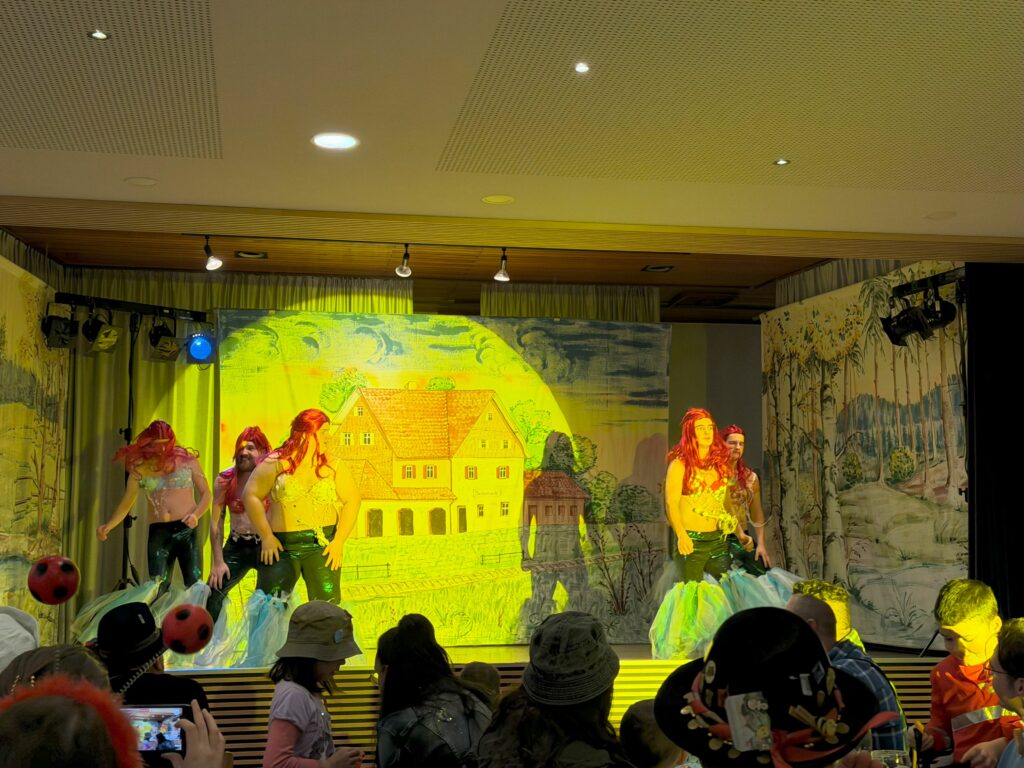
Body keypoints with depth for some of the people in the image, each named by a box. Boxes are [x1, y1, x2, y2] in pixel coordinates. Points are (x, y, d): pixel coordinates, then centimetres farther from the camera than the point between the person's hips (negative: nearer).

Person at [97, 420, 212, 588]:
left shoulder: (186, 460, 2)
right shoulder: (140, 468, 5)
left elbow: (206, 494, 6)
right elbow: (126, 504, 12)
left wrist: (196, 514, -13)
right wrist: (108, 526, -3)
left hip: (186, 530, -2)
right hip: (158, 533, 2)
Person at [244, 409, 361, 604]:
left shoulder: (332, 466, 6)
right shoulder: (276, 463, -1)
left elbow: (352, 500, 4)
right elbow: (251, 495, -2)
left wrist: (339, 541, -3)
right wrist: (266, 537, -7)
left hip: (322, 545, 1)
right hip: (281, 546, -1)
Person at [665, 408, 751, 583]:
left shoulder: (720, 464, 12)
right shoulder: (680, 464, -3)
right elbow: (671, 503, -13)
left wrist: (740, 534, 12)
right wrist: (681, 535, -27)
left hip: (719, 540, 5)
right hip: (691, 541, -5)